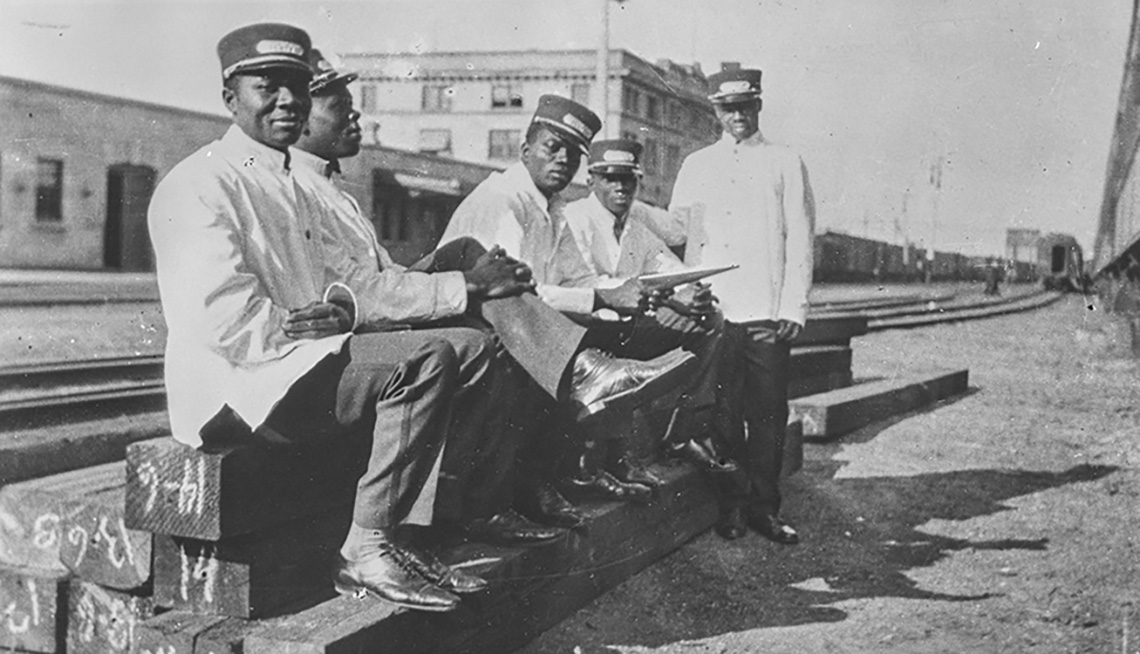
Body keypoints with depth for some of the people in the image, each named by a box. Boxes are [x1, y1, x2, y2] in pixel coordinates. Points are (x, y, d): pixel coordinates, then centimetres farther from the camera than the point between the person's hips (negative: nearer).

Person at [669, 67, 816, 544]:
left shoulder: (786, 164, 9)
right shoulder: (696, 166, 15)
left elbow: (800, 240, 4)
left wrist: (793, 308, -6)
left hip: (768, 312, -1)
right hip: (712, 311, 1)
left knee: (768, 411, -1)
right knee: (722, 413, 2)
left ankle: (764, 506, 9)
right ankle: (731, 505, 11)